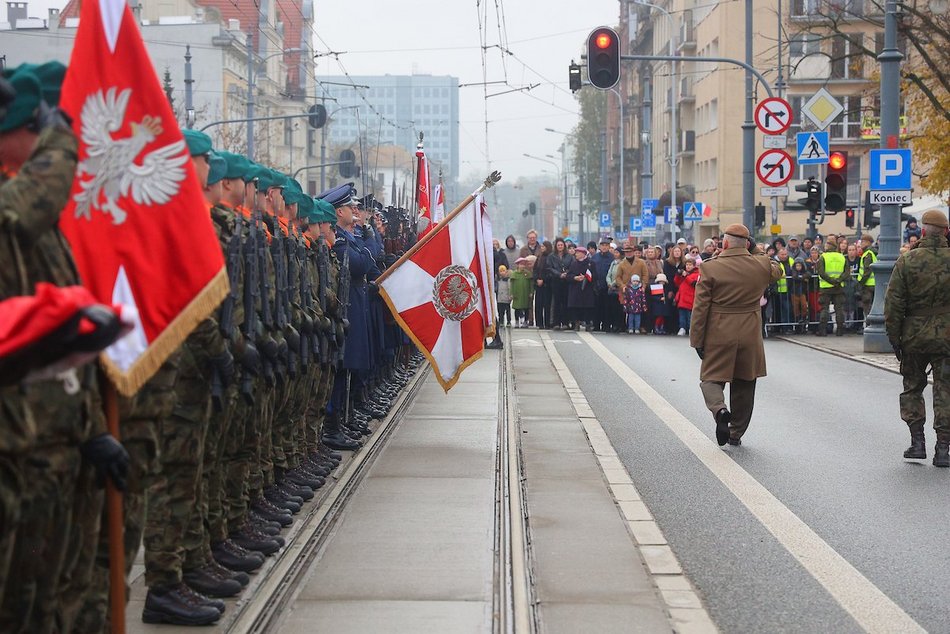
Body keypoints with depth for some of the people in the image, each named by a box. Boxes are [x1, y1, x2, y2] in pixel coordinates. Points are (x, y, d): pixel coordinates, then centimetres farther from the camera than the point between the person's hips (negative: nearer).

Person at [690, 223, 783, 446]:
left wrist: (696, 340, -3)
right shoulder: (761, 265, -2)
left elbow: (700, 308, -9)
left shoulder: (710, 268, -10)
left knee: (711, 379, 8)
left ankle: (720, 409, -22)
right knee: (744, 385, 14)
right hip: (750, 335, 3)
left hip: (719, 335, -3)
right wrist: (756, 250, 19)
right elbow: (777, 271, 25)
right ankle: (736, 433, 21)